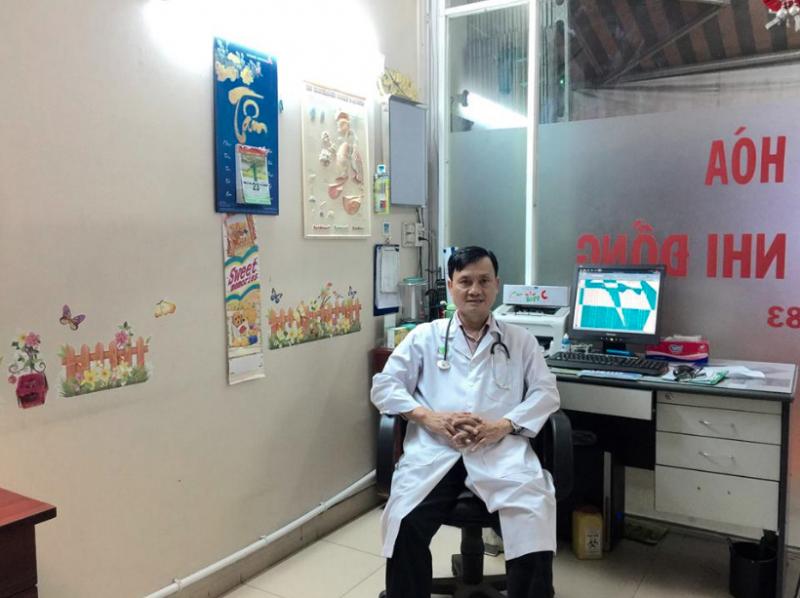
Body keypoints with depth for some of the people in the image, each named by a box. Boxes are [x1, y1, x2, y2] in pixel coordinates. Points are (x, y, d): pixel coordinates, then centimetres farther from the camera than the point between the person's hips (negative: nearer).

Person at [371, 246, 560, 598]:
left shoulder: (521, 341, 18)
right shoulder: (424, 336, 16)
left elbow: (546, 393, 10)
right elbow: (383, 386, 10)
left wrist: (504, 425, -10)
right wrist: (428, 416, -8)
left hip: (501, 449, 1)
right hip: (435, 448, 0)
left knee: (535, 519, -27)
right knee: (405, 522, -26)